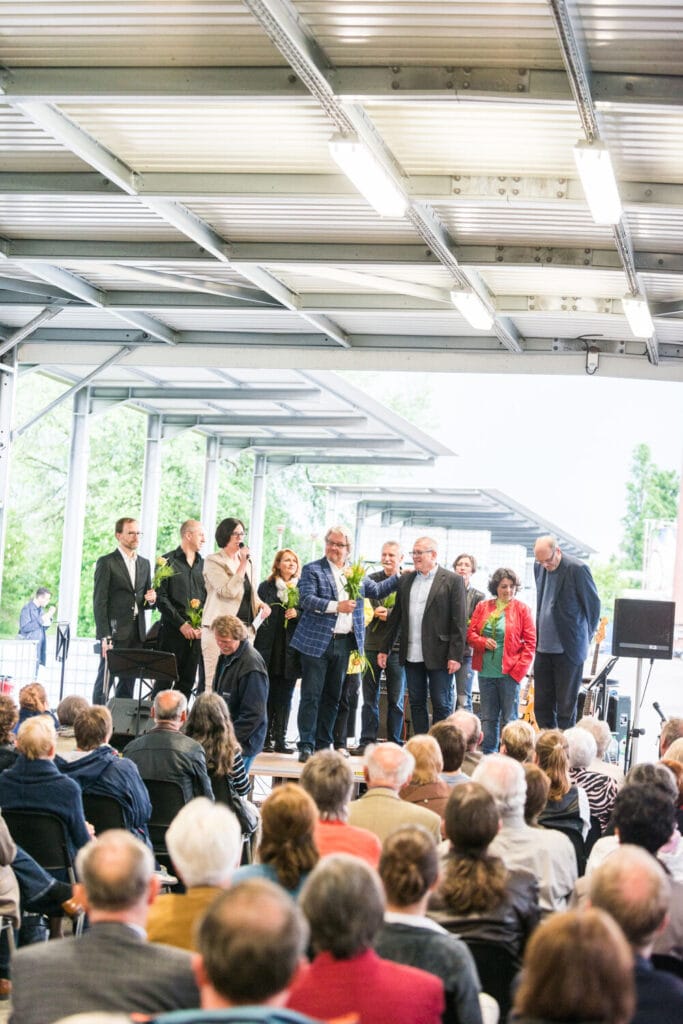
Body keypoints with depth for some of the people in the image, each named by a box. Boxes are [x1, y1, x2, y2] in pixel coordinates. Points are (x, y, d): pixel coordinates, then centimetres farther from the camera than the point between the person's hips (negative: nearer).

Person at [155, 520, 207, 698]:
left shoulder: (203, 564, 13)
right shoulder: (168, 561, -1)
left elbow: (209, 597, 12)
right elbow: (161, 598, -6)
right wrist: (182, 624, -12)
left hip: (197, 633, 5)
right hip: (172, 630, -5)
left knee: (188, 682, 4)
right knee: (165, 680, -4)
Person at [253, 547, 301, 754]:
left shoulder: (301, 589, 12)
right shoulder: (266, 586, 7)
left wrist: (297, 613, -9)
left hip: (291, 649, 2)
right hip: (269, 648, -2)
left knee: (285, 696, 1)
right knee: (267, 694, -3)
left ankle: (280, 739, 4)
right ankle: (264, 738, 2)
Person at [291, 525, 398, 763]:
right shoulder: (312, 570, -3)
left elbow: (377, 590, 23)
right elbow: (307, 599, -15)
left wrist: (400, 577, 14)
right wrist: (336, 606, -23)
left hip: (344, 643, 5)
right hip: (317, 642, -5)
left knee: (333, 697, 11)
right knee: (311, 696, -4)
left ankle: (324, 744, 19)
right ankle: (306, 745, -2)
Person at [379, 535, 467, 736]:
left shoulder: (452, 580, -3)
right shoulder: (406, 580, 12)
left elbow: (459, 621, -8)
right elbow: (396, 616, 15)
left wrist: (455, 655, -14)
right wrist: (385, 648, 11)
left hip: (439, 656, -5)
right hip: (412, 655, 5)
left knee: (442, 705, 0)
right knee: (416, 704, 8)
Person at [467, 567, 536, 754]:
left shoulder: (521, 609, 0)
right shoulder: (482, 607, 9)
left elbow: (531, 642, -1)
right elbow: (470, 634, 10)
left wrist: (520, 668, -9)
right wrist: (484, 642, -11)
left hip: (509, 673, -3)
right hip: (486, 672, 3)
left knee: (509, 718, 0)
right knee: (487, 717, 9)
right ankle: (488, 755, 16)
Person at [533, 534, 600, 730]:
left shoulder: (577, 569, -14)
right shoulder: (539, 567, 7)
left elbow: (593, 604, -5)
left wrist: (585, 637, 2)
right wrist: (539, 633, 15)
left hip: (568, 648, -6)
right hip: (543, 647, 7)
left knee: (566, 705, -1)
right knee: (542, 706, 9)